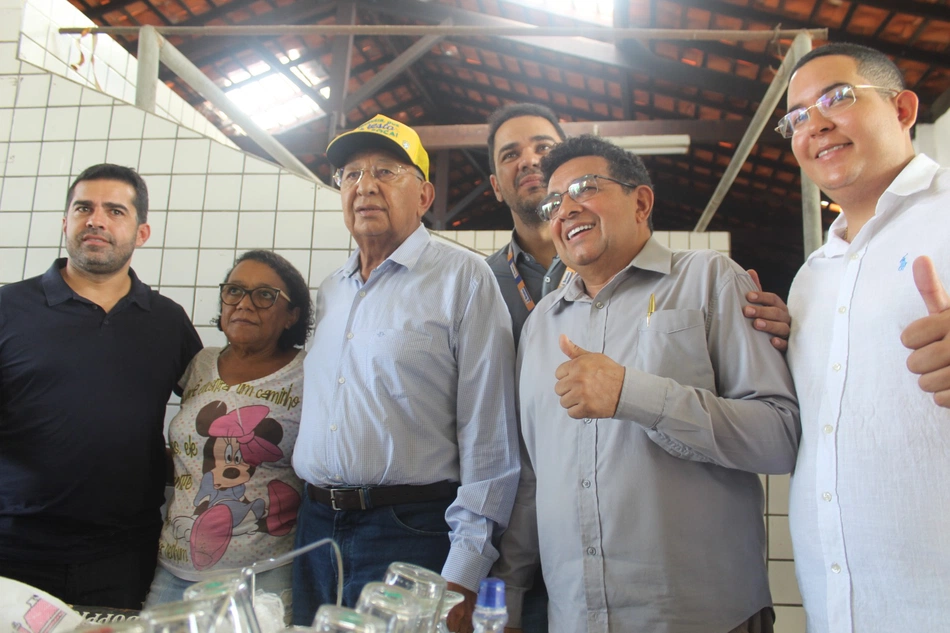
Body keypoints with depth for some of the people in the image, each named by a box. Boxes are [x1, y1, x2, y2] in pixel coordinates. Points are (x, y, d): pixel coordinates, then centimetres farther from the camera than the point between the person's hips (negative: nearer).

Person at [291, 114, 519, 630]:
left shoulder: (463, 278, -7)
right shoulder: (329, 291, 14)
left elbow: (488, 439, -12)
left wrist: (463, 571, -15)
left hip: (409, 529, -6)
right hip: (314, 525, 6)